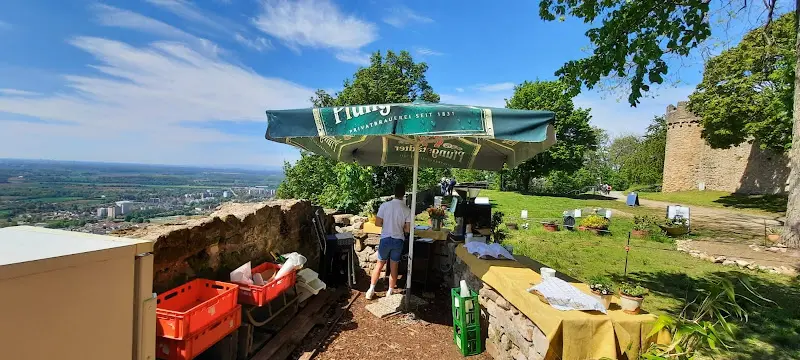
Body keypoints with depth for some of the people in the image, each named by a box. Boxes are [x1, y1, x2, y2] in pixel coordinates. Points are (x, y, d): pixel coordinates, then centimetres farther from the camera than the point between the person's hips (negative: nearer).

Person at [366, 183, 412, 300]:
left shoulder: (384, 205, -10)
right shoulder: (407, 210, -8)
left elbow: (377, 223, -6)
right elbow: (408, 229, -7)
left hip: (385, 239, 0)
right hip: (398, 241, 0)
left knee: (379, 265, 14)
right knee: (394, 267, 12)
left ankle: (371, 290, 17)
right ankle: (390, 292, 21)